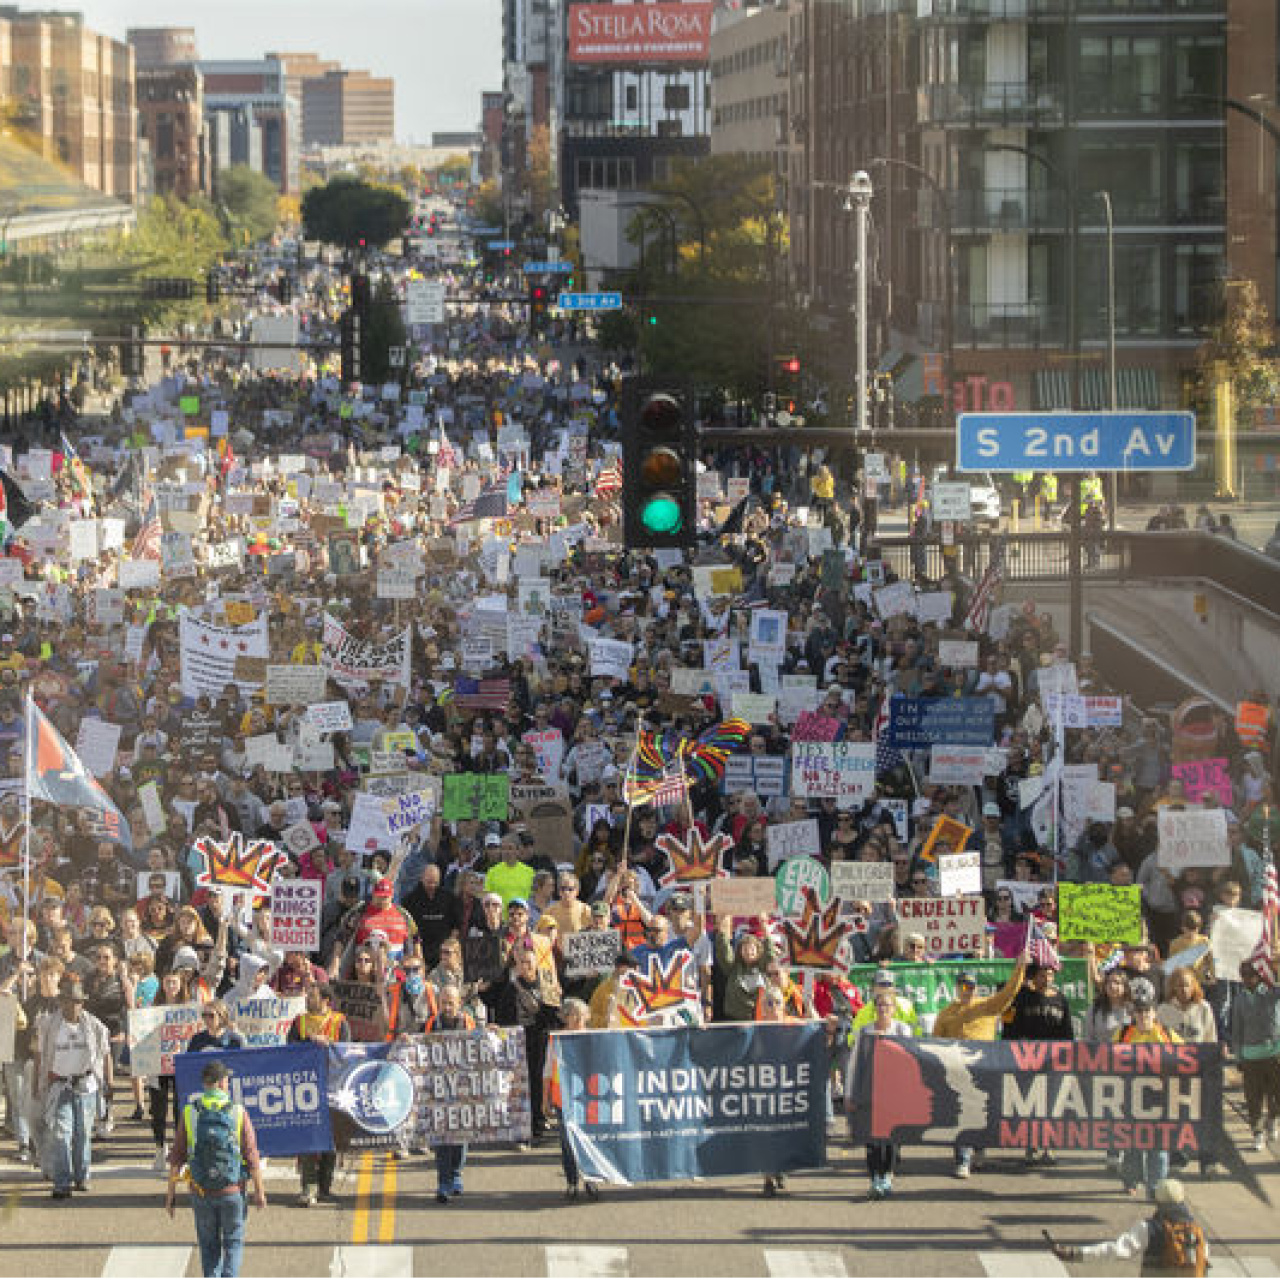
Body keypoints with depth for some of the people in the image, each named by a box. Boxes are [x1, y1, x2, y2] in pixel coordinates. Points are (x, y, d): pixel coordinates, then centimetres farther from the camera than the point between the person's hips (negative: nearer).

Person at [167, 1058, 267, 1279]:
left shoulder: (190, 1114, -7)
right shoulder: (238, 1113, -11)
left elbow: (176, 1158, -4)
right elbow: (252, 1157, -8)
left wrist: (171, 1192, 6)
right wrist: (259, 1191, 3)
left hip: (201, 1193, 1)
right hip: (232, 1191, -1)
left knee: (209, 1245, 17)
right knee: (233, 1242, 15)